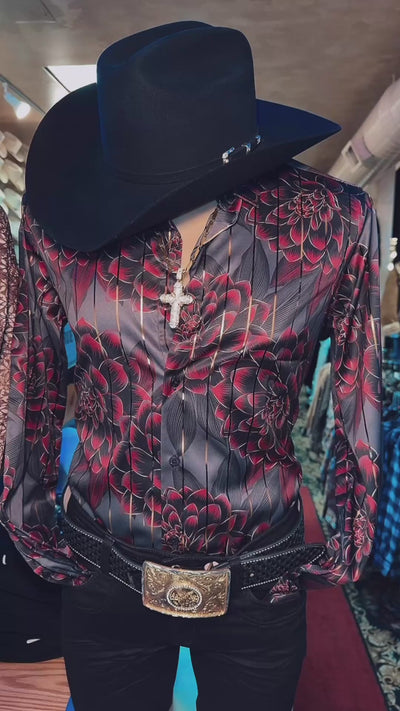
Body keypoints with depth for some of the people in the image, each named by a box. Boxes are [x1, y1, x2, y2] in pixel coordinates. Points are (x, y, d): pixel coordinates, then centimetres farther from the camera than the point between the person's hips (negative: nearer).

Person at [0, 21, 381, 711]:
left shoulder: (333, 221, -15)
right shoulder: (57, 222, -12)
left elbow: (360, 396, -3)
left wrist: (352, 543, 5)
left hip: (260, 588, 0)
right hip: (101, 578, 2)